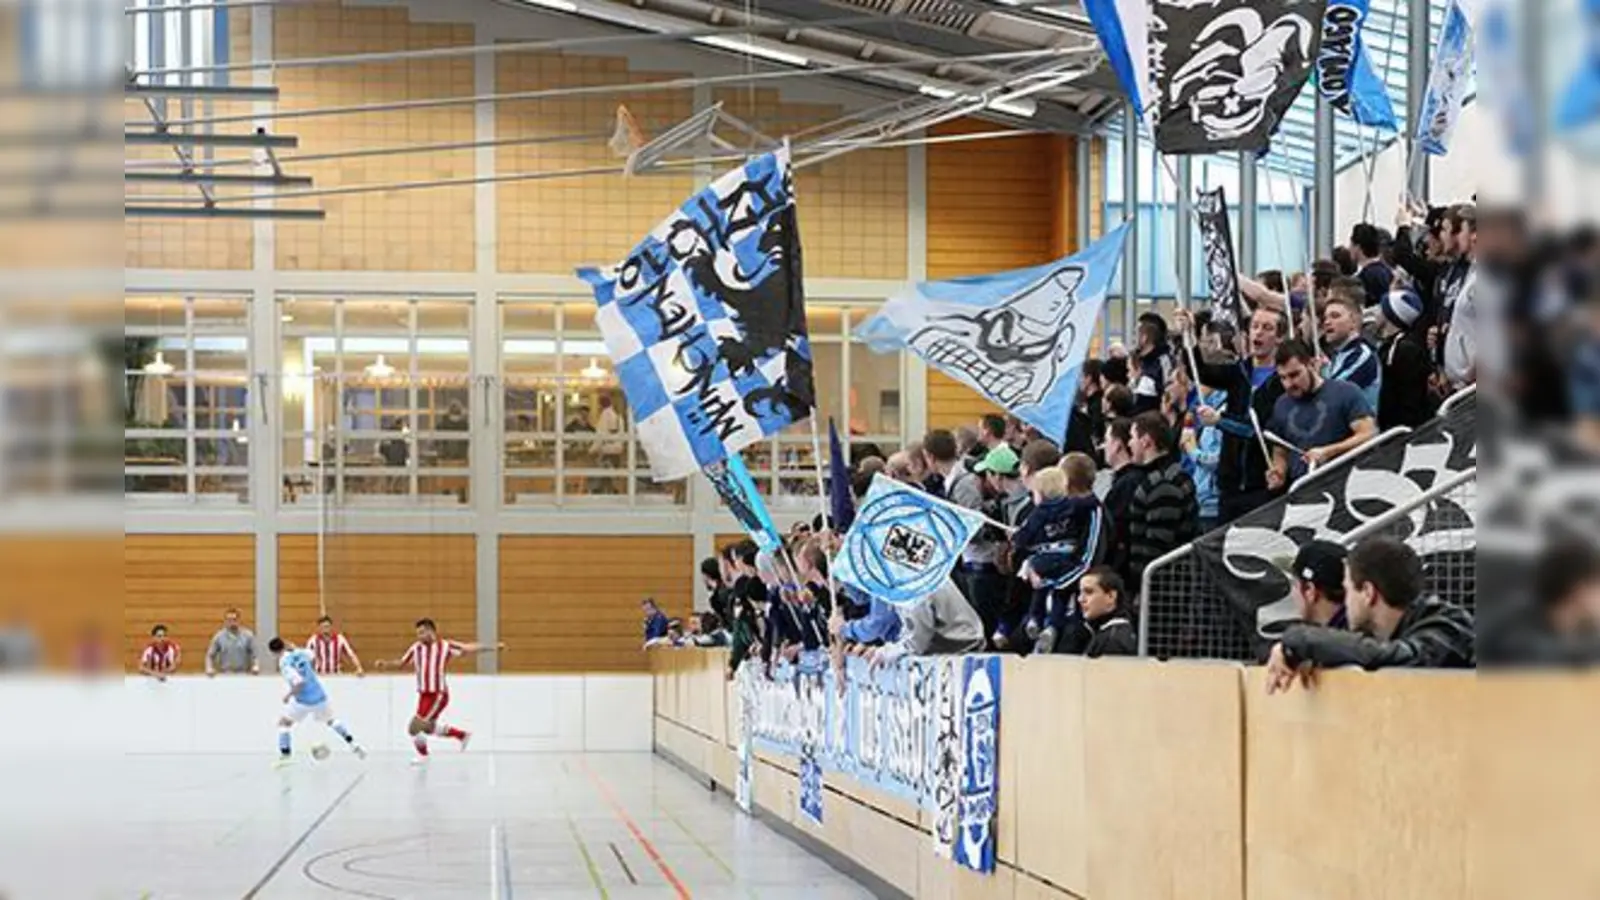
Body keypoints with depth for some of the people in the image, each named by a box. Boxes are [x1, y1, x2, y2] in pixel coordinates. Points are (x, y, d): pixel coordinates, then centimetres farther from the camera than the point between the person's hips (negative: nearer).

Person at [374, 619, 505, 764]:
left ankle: (423, 755, 14)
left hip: (438, 695, -7)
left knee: (415, 727, -11)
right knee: (429, 728, 20)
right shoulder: (416, 648, 4)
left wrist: (493, 648, -16)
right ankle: (463, 735, 39)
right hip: (424, 694, 7)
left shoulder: (445, 646, -10)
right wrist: (386, 664, -2)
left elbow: (470, 648, -10)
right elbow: (401, 663, 16)